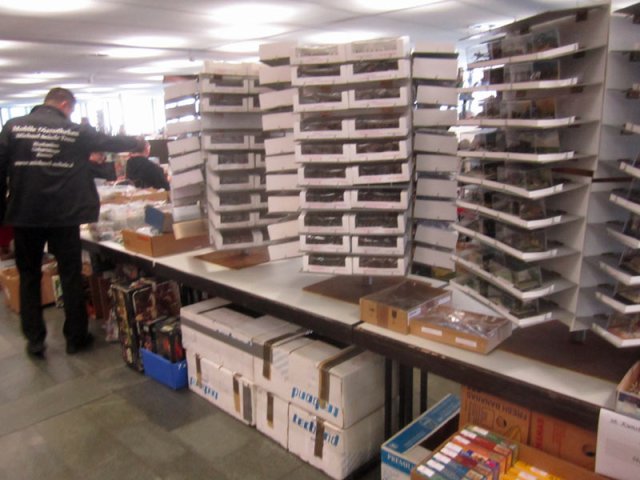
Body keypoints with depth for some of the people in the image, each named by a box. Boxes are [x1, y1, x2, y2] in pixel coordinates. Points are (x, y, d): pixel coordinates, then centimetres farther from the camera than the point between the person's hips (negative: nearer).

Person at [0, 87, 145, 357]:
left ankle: (34, 340, 16)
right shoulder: (75, 131, 0)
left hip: (24, 215, 1)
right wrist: (138, 142, 33)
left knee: (29, 277, 13)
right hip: (64, 216, -1)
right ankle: (75, 338, 17)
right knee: (71, 276, 9)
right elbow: (112, 143, 14)